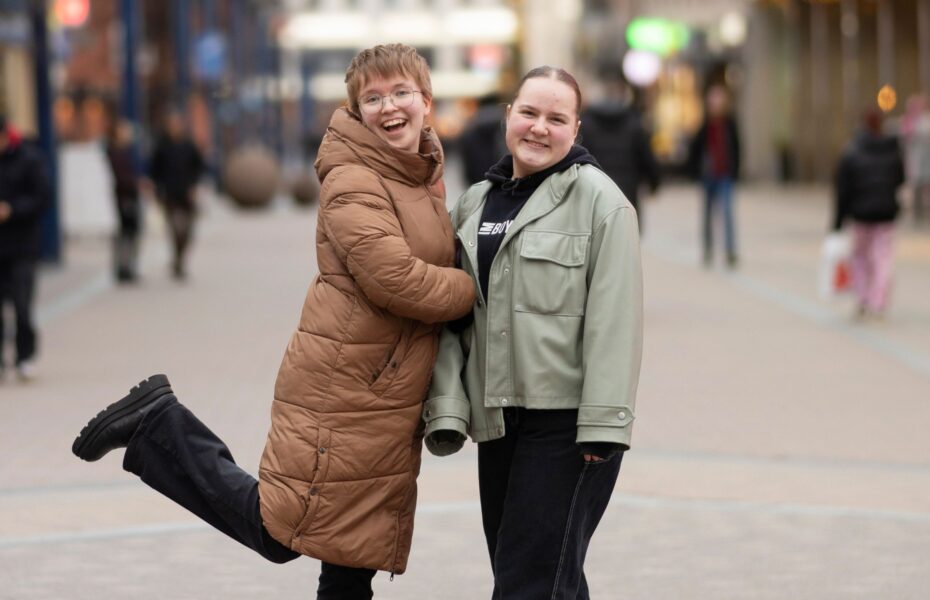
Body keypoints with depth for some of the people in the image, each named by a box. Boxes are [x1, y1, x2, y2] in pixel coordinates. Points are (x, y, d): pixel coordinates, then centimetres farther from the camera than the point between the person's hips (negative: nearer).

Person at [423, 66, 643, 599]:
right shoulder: (474, 204, 14)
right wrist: (446, 408, 0)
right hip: (498, 419, 6)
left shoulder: (598, 199, -5)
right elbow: (451, 316, 12)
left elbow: (614, 320, -11)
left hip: (567, 419, -6)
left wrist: (603, 423, -17)